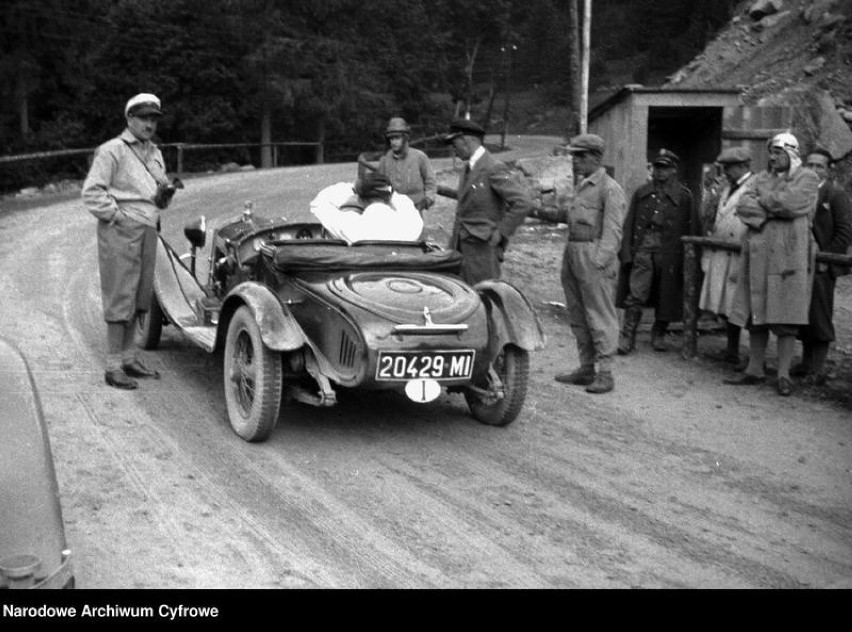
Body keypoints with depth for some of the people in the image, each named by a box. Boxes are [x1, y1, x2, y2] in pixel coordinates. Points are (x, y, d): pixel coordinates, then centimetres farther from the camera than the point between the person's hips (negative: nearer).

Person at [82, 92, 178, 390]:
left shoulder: (155, 153, 17)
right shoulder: (112, 150, -7)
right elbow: (92, 192, -13)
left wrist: (166, 192, 3)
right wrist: (117, 216, -15)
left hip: (147, 231, 8)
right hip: (120, 231, -8)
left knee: (139, 297, 12)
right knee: (119, 298, -6)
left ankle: (129, 358, 23)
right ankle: (113, 367, -1)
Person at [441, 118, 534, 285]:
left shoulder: (493, 168, -16)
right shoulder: (470, 168, 12)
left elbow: (524, 201, -23)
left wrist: (502, 232, -18)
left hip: (482, 246, -9)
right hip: (462, 245, 9)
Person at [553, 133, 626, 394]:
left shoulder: (610, 189, -8)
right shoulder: (580, 185, 18)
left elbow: (612, 232, -13)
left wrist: (598, 262, -19)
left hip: (594, 256, -9)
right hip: (572, 253, 9)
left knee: (600, 316, -5)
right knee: (577, 315, 13)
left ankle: (605, 374, -1)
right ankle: (586, 369, 22)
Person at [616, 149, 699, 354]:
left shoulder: (683, 196, 4)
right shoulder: (641, 193, 11)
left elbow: (692, 229, 3)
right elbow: (629, 224, 9)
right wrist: (626, 252, -1)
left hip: (669, 253, 0)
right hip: (642, 250, 1)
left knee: (665, 297, 8)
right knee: (635, 295, -7)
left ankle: (659, 335, 27)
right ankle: (627, 337, -3)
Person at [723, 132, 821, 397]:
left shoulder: (807, 178, 3)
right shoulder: (761, 178, 16)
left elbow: (792, 203, -15)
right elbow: (743, 206, 2)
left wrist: (762, 201, -1)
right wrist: (774, 211, -10)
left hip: (790, 254, -5)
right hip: (758, 253, 5)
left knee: (786, 318, -4)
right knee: (756, 315, 6)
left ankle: (784, 375, 1)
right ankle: (755, 370, 14)